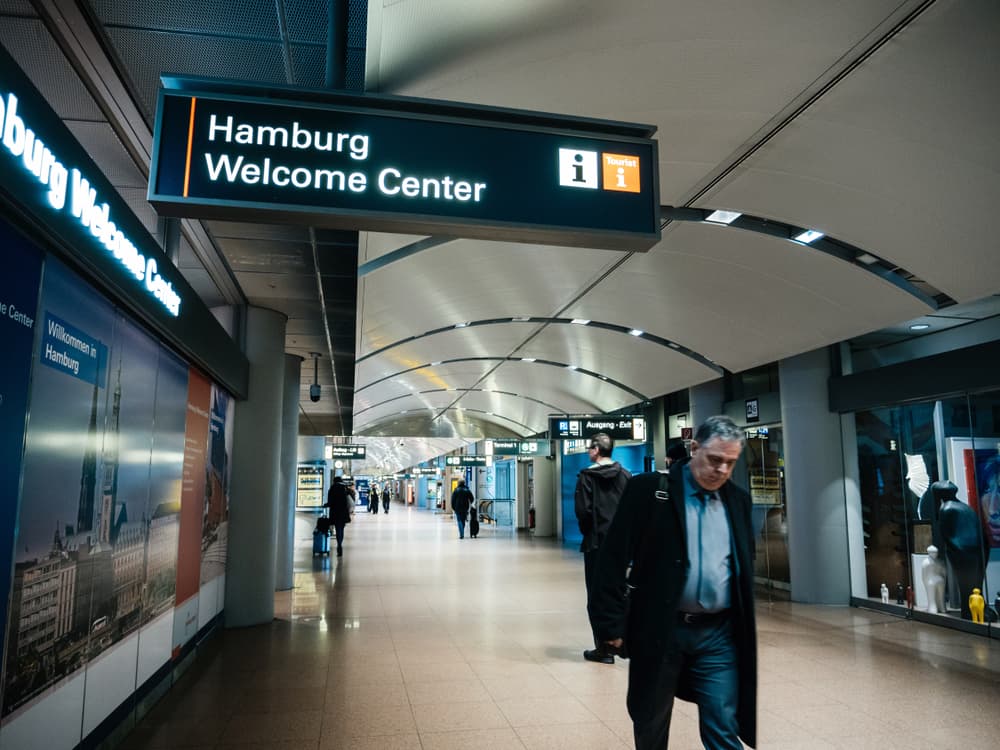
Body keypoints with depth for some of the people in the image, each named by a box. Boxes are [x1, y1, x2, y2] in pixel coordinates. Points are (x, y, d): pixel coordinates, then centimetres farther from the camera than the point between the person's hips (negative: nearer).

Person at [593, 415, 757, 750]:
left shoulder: (738, 500, 6)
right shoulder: (648, 489, -9)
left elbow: (746, 567, 16)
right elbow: (614, 559, -9)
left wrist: (747, 627, 12)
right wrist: (612, 622, -10)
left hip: (720, 634, 3)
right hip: (659, 629, -2)